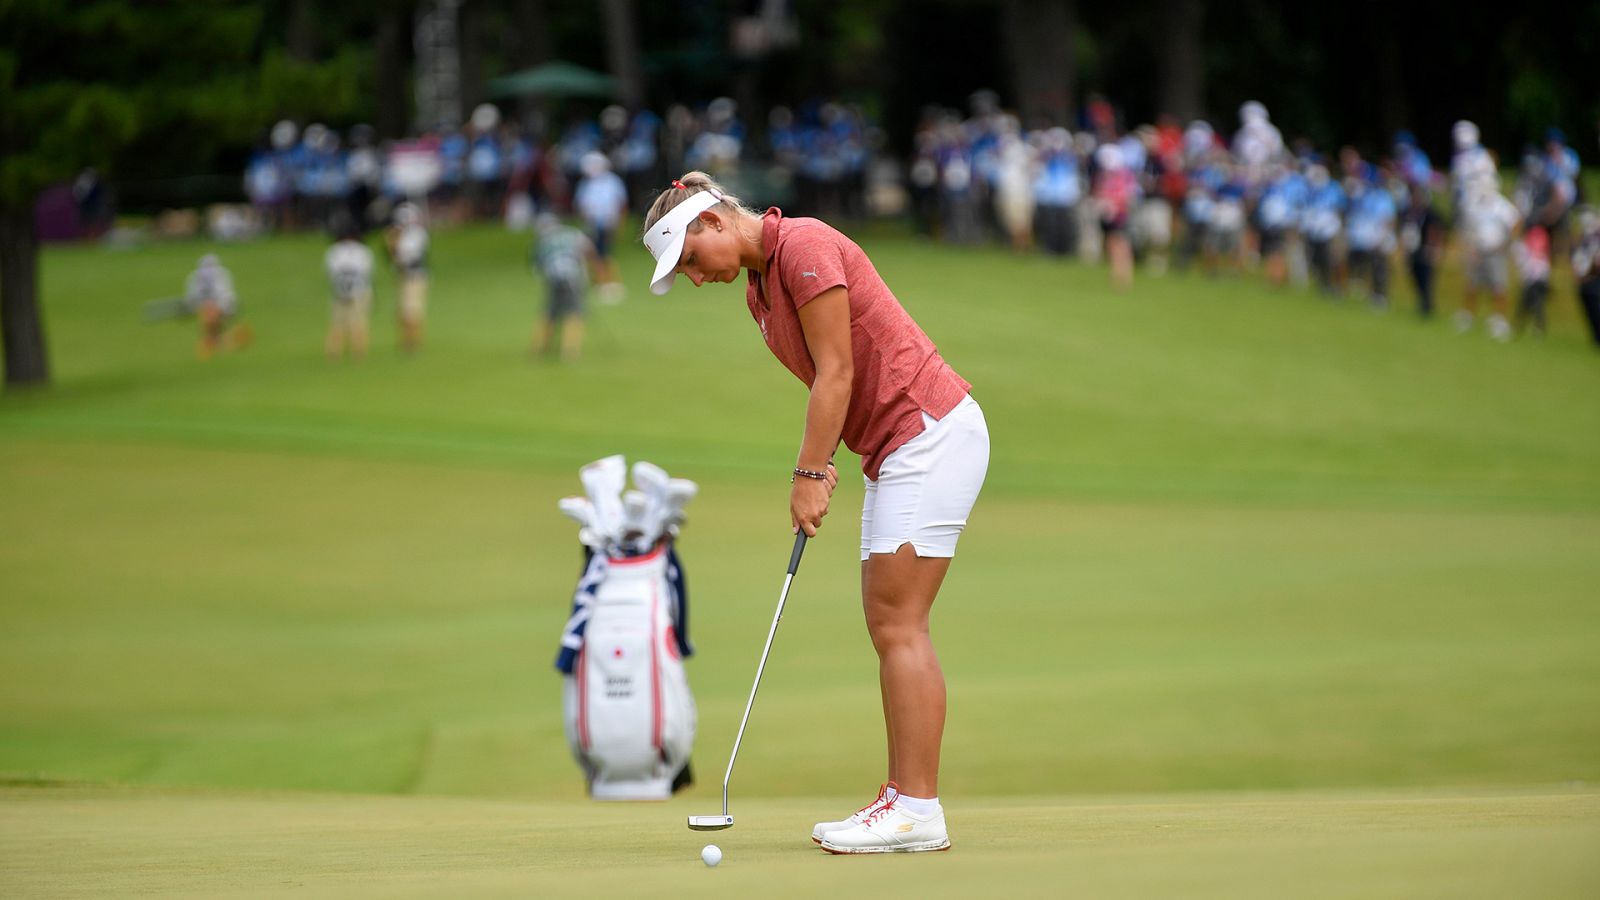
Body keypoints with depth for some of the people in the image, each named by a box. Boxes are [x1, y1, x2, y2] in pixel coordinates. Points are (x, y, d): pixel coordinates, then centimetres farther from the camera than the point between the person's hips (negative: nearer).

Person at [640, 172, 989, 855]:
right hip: (892, 447, 10)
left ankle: (918, 810, -14)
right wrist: (823, 464, -1)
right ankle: (902, 798, 7)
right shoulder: (759, 290, 15)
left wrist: (810, 474, -13)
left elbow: (837, 373, -16)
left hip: (931, 432, -10)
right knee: (888, 624, 7)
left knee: (898, 622, -12)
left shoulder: (804, 248, -14)